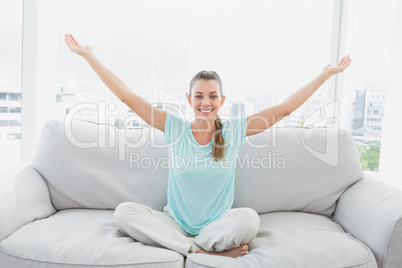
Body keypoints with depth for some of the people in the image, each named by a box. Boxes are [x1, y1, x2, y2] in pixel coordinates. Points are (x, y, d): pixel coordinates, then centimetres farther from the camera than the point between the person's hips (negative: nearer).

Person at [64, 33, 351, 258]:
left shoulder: (234, 131, -3)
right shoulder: (175, 128, -3)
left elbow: (285, 108, -1)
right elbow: (128, 96, -4)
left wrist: (327, 73, 0)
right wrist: (89, 56, -4)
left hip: (217, 223, -1)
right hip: (175, 222, 1)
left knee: (249, 218, -33)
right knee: (124, 211, -24)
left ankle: (182, 246, -12)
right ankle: (211, 252, -23)